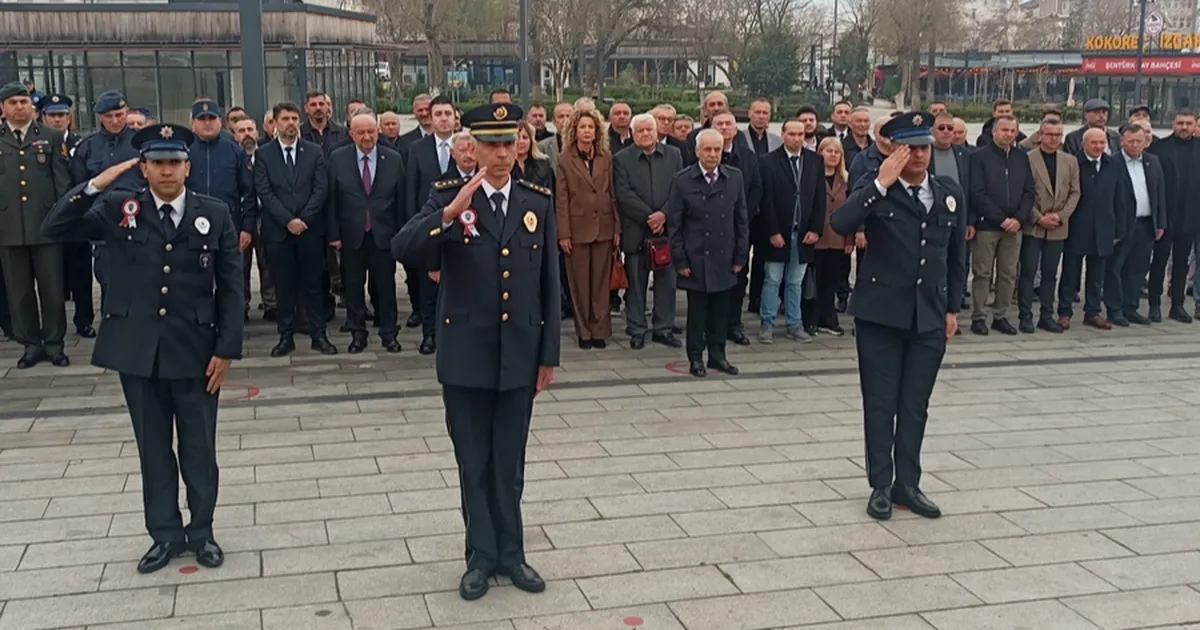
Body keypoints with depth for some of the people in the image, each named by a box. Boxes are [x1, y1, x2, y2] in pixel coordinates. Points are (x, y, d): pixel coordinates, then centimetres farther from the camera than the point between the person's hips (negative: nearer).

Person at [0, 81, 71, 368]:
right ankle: (31, 345, 16)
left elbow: (62, 181, 4)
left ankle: (54, 344, 14)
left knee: (52, 288, 4)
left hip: (46, 224, -1)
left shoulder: (52, 137, 7)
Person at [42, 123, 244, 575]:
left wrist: (227, 348, -6)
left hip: (196, 351, -1)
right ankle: (164, 534, 25)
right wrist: (94, 187, -17)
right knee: (153, 448, 12)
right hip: (138, 351, 1)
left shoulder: (215, 214, -1)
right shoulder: (119, 209, 1)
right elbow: (54, 229, -6)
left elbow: (230, 286, -1)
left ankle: (201, 531, 25)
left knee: (199, 448, 9)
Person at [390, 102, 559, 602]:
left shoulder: (538, 202, 2)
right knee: (473, 463, 9)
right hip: (466, 356, -1)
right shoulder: (448, 196, -4)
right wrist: (451, 212, -32)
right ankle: (481, 556, 23)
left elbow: (549, 284, 5)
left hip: (519, 357, 2)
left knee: (510, 463, 12)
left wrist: (549, 354, 4)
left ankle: (510, 553, 27)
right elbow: (401, 250, -19)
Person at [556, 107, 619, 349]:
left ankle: (599, 329, 13)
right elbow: (561, 199, -3)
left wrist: (617, 227, 1)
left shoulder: (606, 157, 7)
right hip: (578, 227, -2)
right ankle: (584, 332, 12)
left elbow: (614, 194, 7)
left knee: (601, 281, 6)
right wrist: (563, 233, -8)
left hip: (604, 227, 2)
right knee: (580, 283, 4)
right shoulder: (565, 159, -1)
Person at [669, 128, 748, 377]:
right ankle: (696, 358, 15)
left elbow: (742, 219, 7)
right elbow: (674, 224, -2)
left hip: (724, 259, 3)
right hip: (696, 260, -2)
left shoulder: (735, 178, 4)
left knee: (721, 310, 9)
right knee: (697, 311, 4)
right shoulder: (682, 181, -4)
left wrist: (740, 256, 3)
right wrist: (680, 260, -6)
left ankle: (717, 355, 22)